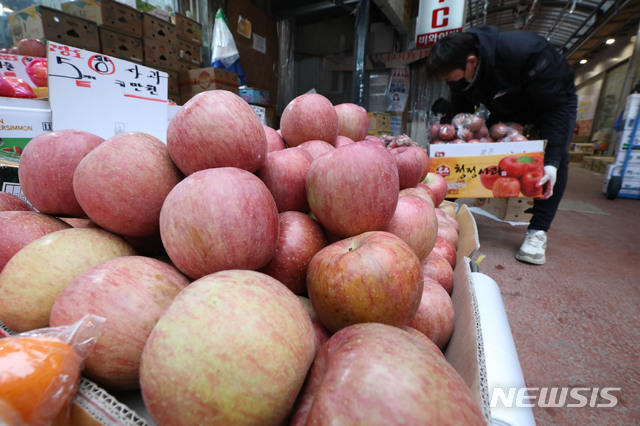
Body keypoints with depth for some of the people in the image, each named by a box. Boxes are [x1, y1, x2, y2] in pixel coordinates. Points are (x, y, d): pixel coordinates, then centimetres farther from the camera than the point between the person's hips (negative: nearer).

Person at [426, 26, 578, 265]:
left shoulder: (524, 52, -41)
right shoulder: (458, 68, -23)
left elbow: (555, 108, -37)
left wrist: (551, 162, -44)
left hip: (556, 99, -5)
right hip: (508, 109, 6)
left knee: (557, 155, -24)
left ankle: (537, 232, -22)